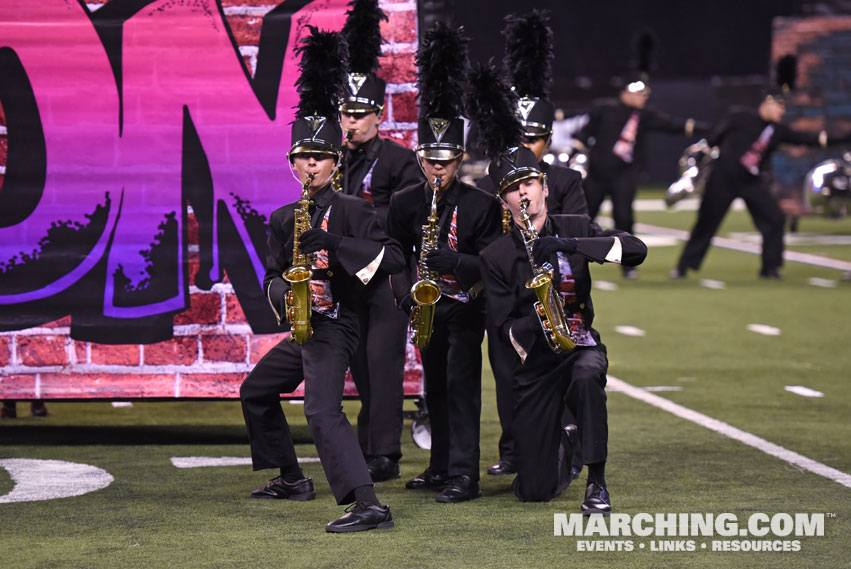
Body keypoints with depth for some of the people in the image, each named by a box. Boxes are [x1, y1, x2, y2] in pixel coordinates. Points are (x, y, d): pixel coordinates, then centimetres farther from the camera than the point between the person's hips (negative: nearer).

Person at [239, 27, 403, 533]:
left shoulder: (351, 210, -10)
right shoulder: (284, 218, 12)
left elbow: (394, 258, -20)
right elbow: (272, 275, 11)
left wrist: (333, 243, -28)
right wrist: (283, 295, -13)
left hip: (335, 328, -9)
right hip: (303, 328, 9)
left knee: (323, 411, -26)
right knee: (256, 391, 24)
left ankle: (369, 507, -37)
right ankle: (292, 480, 36)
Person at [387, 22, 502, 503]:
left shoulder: (482, 205, -11)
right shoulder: (405, 204, 2)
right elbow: (397, 257, 5)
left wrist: (451, 260, -28)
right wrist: (406, 294, -12)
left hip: (465, 309, -5)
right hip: (427, 310, 5)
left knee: (461, 386, -11)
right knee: (435, 389, 12)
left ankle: (464, 476, -11)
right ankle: (441, 468, 22)